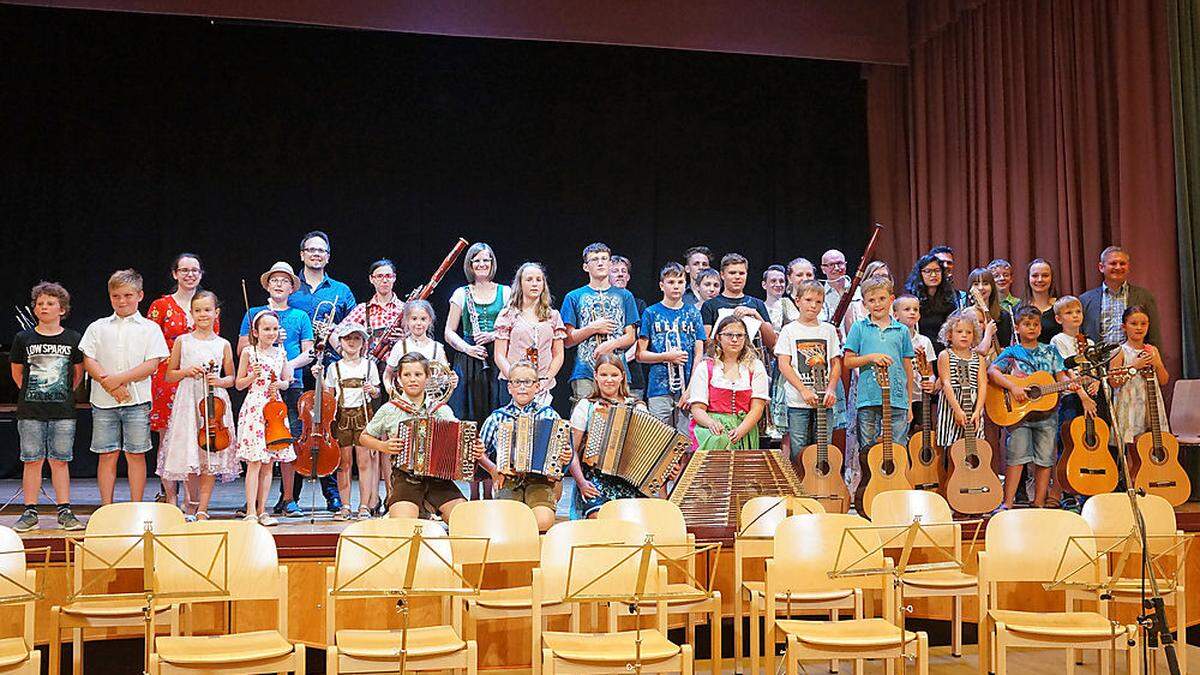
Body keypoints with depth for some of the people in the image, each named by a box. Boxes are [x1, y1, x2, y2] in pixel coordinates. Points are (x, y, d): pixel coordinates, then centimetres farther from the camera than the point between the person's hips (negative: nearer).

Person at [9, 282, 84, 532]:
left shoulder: (72, 339, 3)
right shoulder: (23, 338, 4)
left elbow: (79, 372, 14)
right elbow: (16, 372, 14)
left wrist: (66, 394, 10)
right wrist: (30, 393, 9)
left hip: (63, 411, 0)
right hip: (30, 411, 0)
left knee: (60, 461, 3)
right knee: (32, 461, 3)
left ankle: (65, 512, 9)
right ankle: (30, 513, 9)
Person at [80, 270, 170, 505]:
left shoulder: (150, 328, 5)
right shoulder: (98, 327, 11)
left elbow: (151, 364, -4)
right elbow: (89, 361, 3)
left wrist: (119, 378, -13)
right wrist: (108, 382, -13)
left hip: (137, 400, -1)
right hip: (104, 401, 2)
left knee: (136, 455, 2)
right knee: (107, 455, 4)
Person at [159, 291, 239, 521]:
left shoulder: (223, 344, 6)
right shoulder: (182, 341, 6)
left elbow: (231, 378, 12)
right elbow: (169, 375, 10)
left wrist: (219, 381, -9)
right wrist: (186, 371, -8)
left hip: (215, 403, 0)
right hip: (188, 402, 0)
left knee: (211, 458, -3)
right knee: (189, 456, -1)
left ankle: (202, 509, 3)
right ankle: (192, 502, 21)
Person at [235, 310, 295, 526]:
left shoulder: (281, 353, 11)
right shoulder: (248, 352, 0)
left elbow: (286, 382, 17)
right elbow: (239, 384, 3)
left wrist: (280, 384, -4)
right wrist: (253, 376, -14)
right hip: (254, 408, -4)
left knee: (268, 463, 6)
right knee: (254, 463, -8)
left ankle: (262, 510, 12)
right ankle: (250, 512, -6)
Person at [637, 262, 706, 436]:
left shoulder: (692, 313, 10)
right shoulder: (651, 313, 5)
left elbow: (699, 354, 7)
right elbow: (640, 354, 3)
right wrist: (666, 357, -12)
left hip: (688, 388, 2)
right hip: (659, 388, -1)